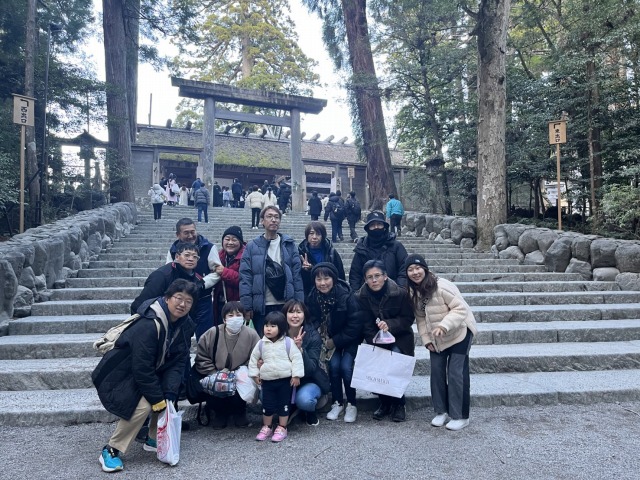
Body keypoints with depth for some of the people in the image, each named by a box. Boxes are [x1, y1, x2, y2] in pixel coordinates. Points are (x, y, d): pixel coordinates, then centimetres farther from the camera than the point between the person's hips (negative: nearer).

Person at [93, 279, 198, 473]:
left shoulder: (184, 325, -9)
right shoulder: (148, 325, -32)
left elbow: (178, 361, -10)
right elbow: (142, 368, -31)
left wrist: (169, 395, -20)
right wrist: (158, 399, -25)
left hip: (149, 373, 8)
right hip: (120, 375, -8)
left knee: (168, 395, -7)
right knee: (143, 406, -26)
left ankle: (153, 440, 14)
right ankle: (110, 450, -7)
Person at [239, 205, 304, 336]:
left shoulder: (289, 245, 4)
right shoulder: (252, 246, 1)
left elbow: (297, 275, 1)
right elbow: (245, 278, -3)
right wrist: (246, 306, -8)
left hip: (285, 305, 1)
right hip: (261, 306, -1)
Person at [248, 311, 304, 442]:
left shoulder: (288, 342, -9)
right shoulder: (261, 344, -1)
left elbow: (296, 358, -8)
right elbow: (253, 358, 12)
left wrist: (296, 375, -11)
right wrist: (255, 374, 10)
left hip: (285, 380, -2)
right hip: (267, 381, 3)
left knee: (284, 404, 6)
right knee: (267, 405, 9)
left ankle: (282, 428, 20)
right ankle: (266, 427, 27)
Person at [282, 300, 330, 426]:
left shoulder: (313, 335, -16)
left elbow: (311, 369, -23)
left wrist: (300, 349, -39)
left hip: (311, 381, -3)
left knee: (304, 399, -35)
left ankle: (311, 412, 4)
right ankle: (291, 409, 7)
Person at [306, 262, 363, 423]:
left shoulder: (346, 296, -26)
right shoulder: (312, 297, -13)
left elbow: (355, 325, -21)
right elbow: (313, 321, 1)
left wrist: (336, 341, -17)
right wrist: (324, 340, -15)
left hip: (350, 339, -3)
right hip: (329, 339, 3)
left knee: (346, 366, -18)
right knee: (334, 365, -14)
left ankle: (351, 404, 2)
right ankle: (337, 403, 5)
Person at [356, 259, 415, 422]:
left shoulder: (400, 293, -17)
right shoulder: (362, 296, -11)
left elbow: (408, 319, -10)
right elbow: (367, 325, -9)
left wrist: (390, 324, -27)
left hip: (399, 339, -2)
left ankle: (398, 404, -2)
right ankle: (384, 402, 7)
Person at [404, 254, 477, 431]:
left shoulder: (442, 286, -28)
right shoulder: (413, 292, -5)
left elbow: (461, 308, -27)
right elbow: (420, 318, 3)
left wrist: (444, 326, -37)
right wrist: (426, 339, -4)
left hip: (459, 334, -7)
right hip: (436, 338, 7)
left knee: (456, 373, -5)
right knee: (437, 372, 8)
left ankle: (460, 416, 9)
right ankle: (441, 411, 23)